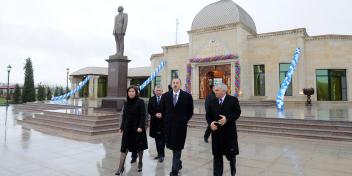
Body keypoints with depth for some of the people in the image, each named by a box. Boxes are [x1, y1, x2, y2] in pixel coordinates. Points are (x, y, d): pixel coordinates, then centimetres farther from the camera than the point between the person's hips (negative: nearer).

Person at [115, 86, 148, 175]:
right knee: (124, 148, -1)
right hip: (127, 128, 4)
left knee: (139, 147, 11)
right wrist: (122, 127, 9)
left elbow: (143, 116, -13)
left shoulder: (140, 102, -9)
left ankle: (140, 163, 32)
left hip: (137, 128, -4)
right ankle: (121, 168, 2)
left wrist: (140, 127, -22)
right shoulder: (126, 103, 6)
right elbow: (124, 116, 11)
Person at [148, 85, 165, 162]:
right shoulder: (151, 99, 7)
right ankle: (159, 154, 23)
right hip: (154, 122, 4)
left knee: (162, 139, -3)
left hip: (163, 122, -3)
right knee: (157, 139, 12)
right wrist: (155, 114, -12)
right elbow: (149, 110, 4)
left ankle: (162, 155, 4)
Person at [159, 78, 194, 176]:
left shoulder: (187, 96, -4)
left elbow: (190, 112, 4)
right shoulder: (165, 96, 3)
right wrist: (165, 118, 2)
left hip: (180, 125, -3)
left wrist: (184, 120, -1)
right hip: (168, 125, 3)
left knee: (177, 148, 2)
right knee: (172, 146, 14)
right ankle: (178, 163, 39)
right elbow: (162, 110, 11)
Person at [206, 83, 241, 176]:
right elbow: (208, 115, 10)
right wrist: (210, 123, -10)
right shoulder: (212, 102, 8)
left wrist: (227, 119, -20)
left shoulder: (233, 100, -3)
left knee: (231, 153, 11)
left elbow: (237, 112, -7)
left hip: (229, 131, -2)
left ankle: (233, 168, 42)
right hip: (216, 131, 2)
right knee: (217, 154, 6)